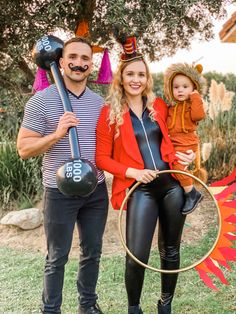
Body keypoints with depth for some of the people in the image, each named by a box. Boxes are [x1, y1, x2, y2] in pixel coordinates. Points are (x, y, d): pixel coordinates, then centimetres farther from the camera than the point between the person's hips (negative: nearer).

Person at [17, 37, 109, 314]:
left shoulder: (100, 102, 6)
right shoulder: (41, 100, -9)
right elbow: (24, 148, -10)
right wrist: (57, 134, -24)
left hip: (96, 190, 5)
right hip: (60, 192, -5)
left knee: (92, 252, 17)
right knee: (57, 258, 8)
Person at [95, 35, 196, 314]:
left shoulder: (158, 106, 8)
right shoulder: (110, 112, -3)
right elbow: (102, 158, -3)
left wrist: (179, 156, -1)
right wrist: (132, 172, -16)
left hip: (172, 185, 4)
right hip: (140, 189, -4)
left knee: (170, 250, 15)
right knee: (137, 256, -6)